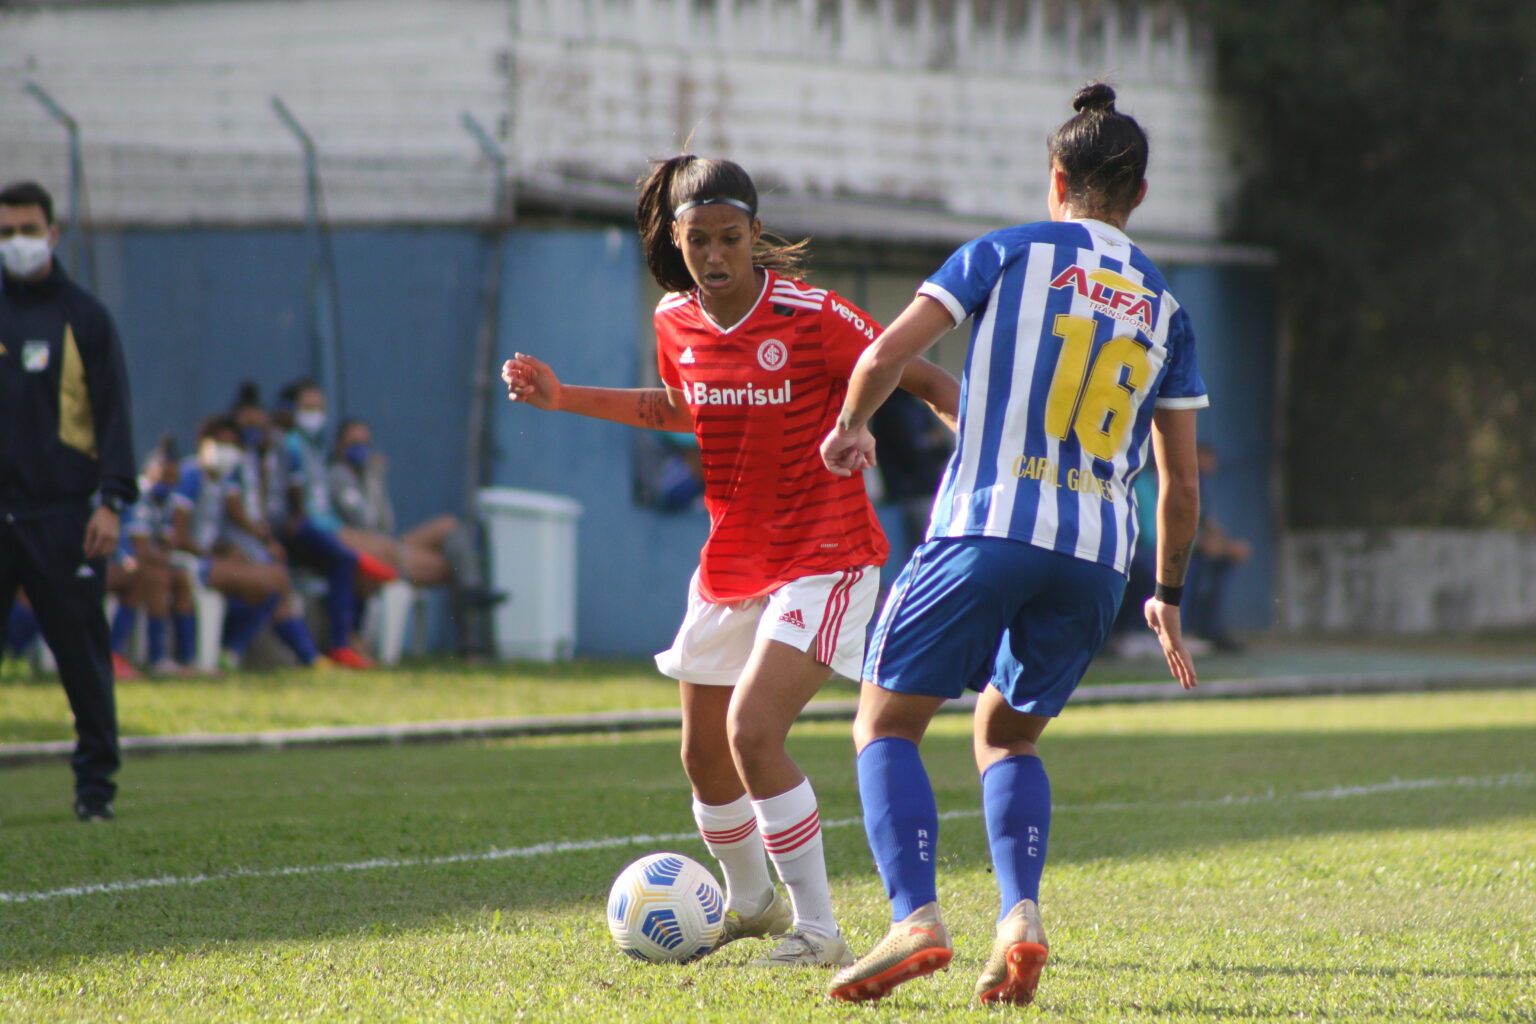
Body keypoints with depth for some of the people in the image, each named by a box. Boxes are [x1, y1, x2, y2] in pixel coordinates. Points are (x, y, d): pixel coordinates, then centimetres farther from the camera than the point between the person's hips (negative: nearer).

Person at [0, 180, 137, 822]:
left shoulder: (84, 318, 4)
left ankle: (96, 780, 7)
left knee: (81, 652, -1)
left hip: (62, 514, -2)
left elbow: (113, 413, 1)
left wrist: (112, 502, -9)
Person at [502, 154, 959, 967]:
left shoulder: (812, 317, -18)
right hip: (729, 562, 7)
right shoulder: (675, 322, 0)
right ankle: (750, 903, 41)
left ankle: (818, 931, -13)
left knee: (753, 732, -22)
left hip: (822, 557, -7)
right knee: (703, 755, 14)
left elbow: (925, 381, -12)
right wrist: (563, 399, 14)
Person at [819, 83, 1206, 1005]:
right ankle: (1022, 921, -2)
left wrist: (851, 427, 15)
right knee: (1007, 737, 21)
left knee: (887, 724, 5)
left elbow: (888, 353, -5)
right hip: (1099, 553, 4)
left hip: (988, 527, -4)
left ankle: (916, 920, -16)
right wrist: (1168, 597, 28)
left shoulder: (1009, 254, 5)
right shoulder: (1165, 307, 16)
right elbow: (1182, 484, 17)